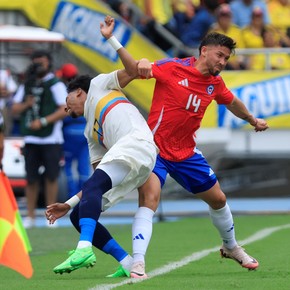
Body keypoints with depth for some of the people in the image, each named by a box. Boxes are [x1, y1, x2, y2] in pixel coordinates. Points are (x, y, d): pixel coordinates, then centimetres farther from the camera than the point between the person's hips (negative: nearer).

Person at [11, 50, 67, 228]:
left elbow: (64, 110, -10)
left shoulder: (56, 85, -2)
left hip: (51, 139, -4)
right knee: (31, 178, 4)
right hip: (30, 138, 4)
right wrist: (26, 104, -6)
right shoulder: (26, 85, 15)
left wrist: (43, 121, -17)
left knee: (51, 177, -2)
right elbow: (15, 109, 16)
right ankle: (30, 216, 10)